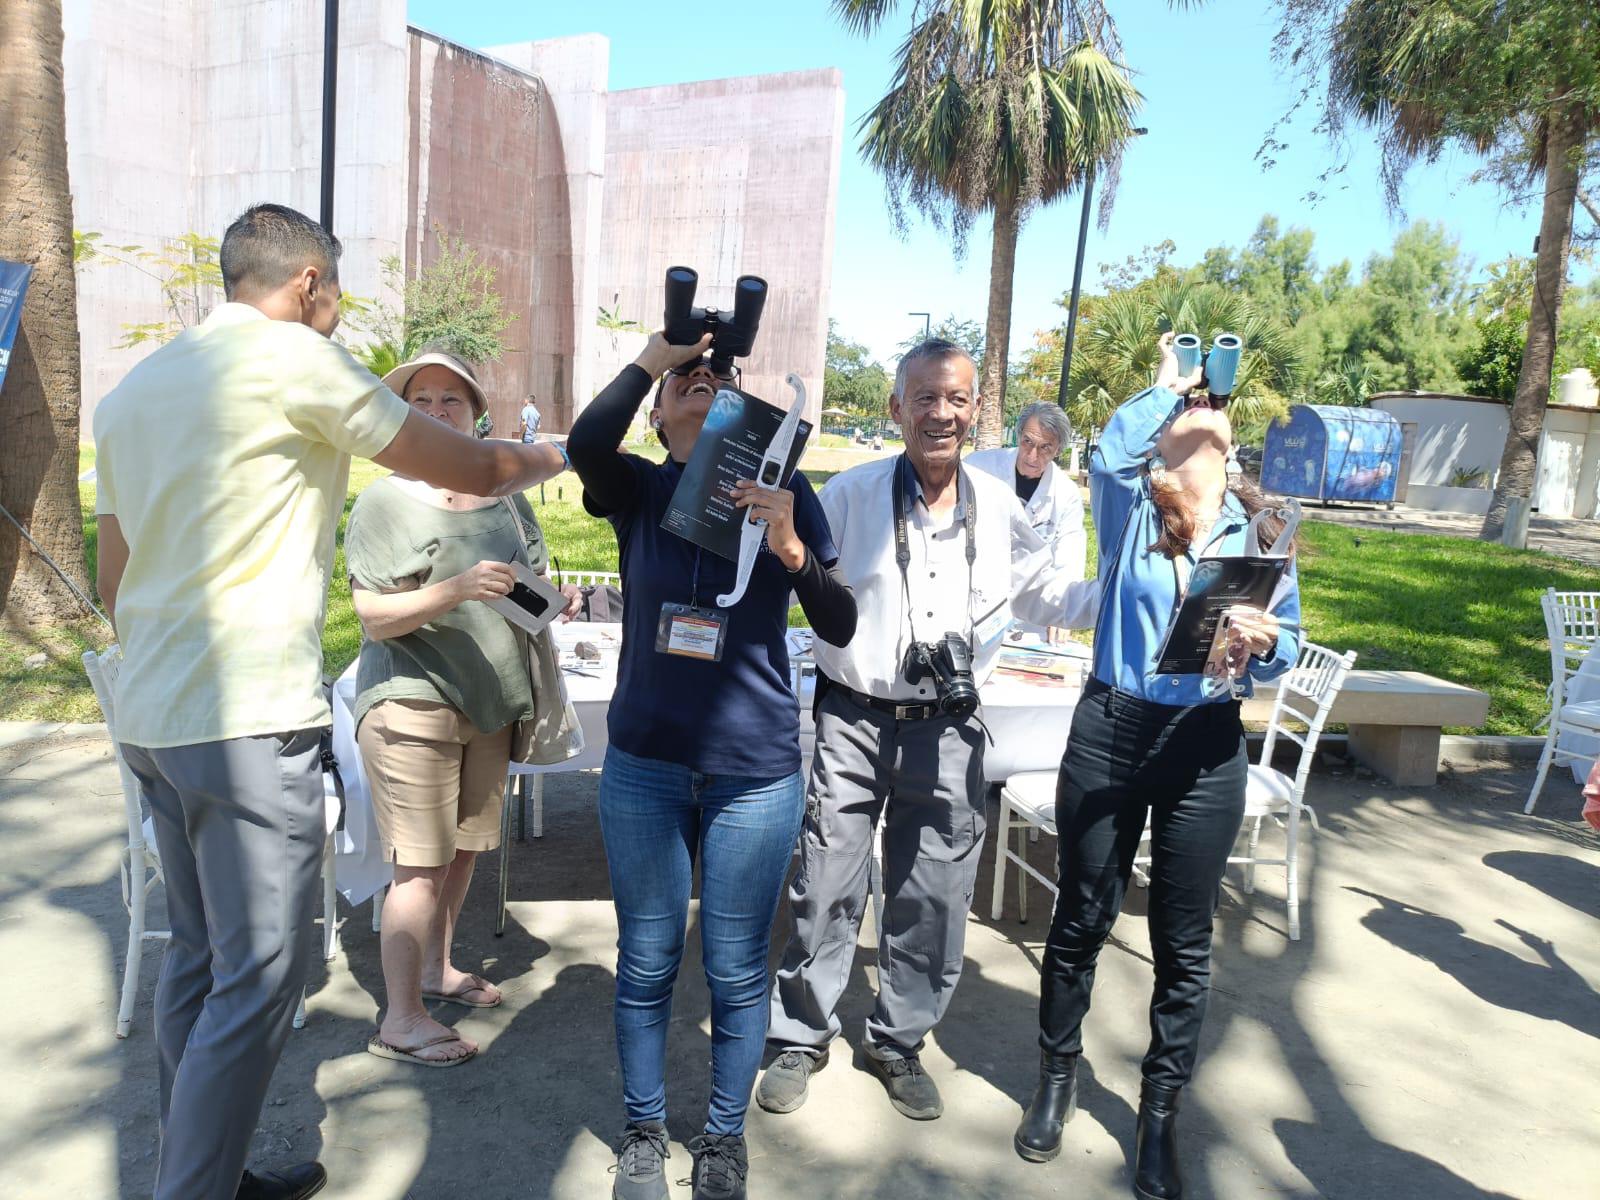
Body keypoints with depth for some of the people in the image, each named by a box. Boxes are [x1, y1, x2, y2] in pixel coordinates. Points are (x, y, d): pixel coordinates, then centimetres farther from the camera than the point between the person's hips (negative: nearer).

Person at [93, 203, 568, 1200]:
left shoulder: (133, 388, 17)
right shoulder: (296, 358, -8)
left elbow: (114, 579, 21)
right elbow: (467, 468, -3)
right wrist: (536, 461, 17)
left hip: (153, 717, 9)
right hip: (251, 722, -9)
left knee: (200, 959, 17)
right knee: (258, 981, -3)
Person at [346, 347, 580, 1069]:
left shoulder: (505, 496, 9)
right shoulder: (386, 502, -8)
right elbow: (374, 618, -14)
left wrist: (554, 601, -2)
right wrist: (458, 590, -28)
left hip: (488, 700, 6)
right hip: (413, 701, -6)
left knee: (466, 847, 16)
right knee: (421, 866, -5)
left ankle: (435, 967, 37)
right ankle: (400, 1021, 9)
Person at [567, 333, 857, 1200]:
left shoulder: (784, 491, -1)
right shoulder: (637, 488, 0)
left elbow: (839, 628, -5)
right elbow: (585, 445, -24)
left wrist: (790, 548, -22)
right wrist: (655, 352, -15)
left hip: (756, 771, 0)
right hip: (645, 762, 1)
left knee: (736, 971, 12)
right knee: (645, 964, 14)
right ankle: (644, 1131, 36)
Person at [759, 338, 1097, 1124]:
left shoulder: (997, 506, 5)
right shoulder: (850, 496, -5)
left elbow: (1046, 593, 15)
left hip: (948, 730, 3)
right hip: (856, 722, -3)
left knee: (934, 899, 12)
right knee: (827, 890, 5)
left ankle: (898, 1043, 34)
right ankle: (801, 1037, 27)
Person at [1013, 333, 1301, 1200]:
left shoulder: (1264, 528, 4)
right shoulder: (1127, 504, 0)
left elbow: (1287, 647, 3)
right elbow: (1108, 454, -22)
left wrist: (1262, 645, -20)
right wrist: (1165, 382, -7)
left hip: (1207, 748, 2)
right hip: (1111, 731, -1)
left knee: (1184, 942, 11)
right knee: (1081, 920, 12)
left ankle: (1160, 1113, 31)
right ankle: (1057, 1078, 35)